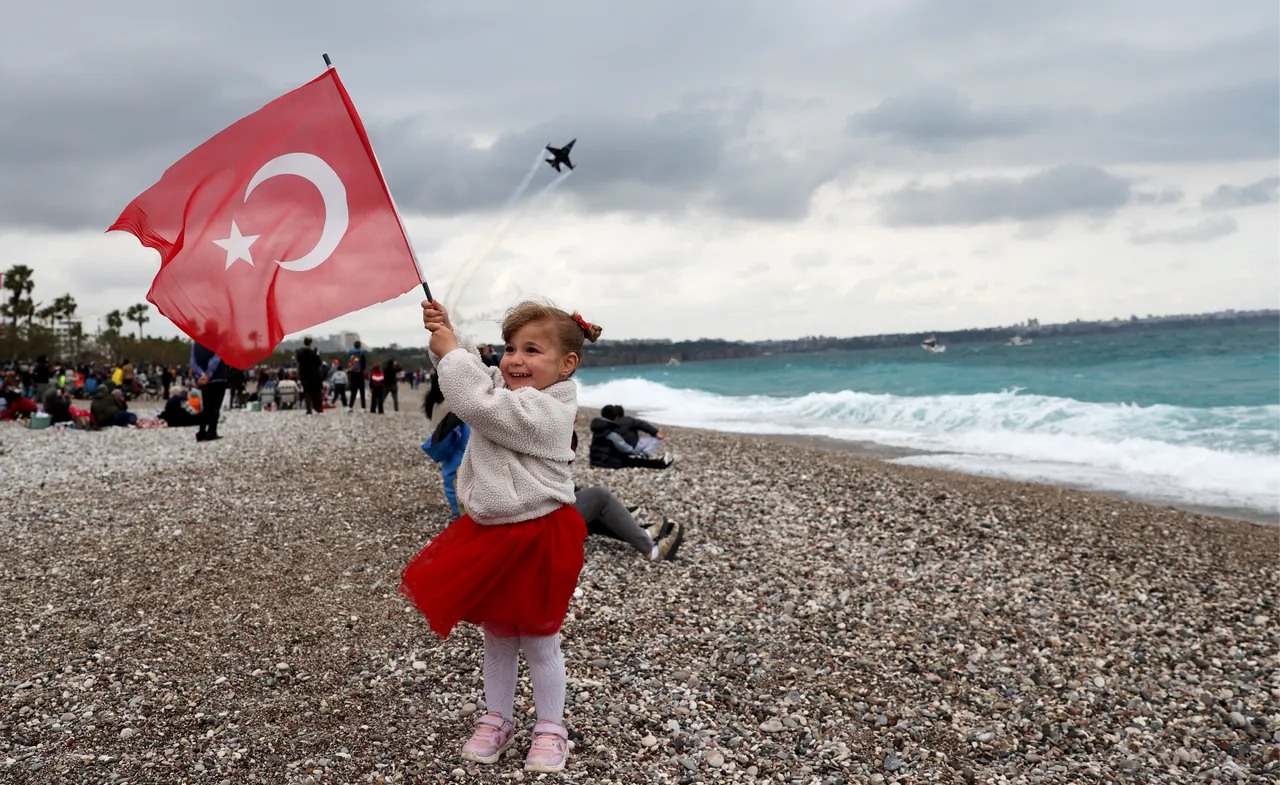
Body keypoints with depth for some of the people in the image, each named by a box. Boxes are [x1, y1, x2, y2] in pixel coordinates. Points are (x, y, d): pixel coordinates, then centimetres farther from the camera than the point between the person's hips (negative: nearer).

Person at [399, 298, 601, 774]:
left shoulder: (544, 411, -23)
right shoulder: (505, 388, 4)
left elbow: (478, 404, -32)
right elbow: (472, 377, 14)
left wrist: (450, 351, -21)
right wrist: (444, 333, -4)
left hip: (536, 540, -8)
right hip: (490, 534, 8)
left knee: (538, 640, 7)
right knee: (496, 636, 18)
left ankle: (550, 729, 23)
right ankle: (497, 720, 32)